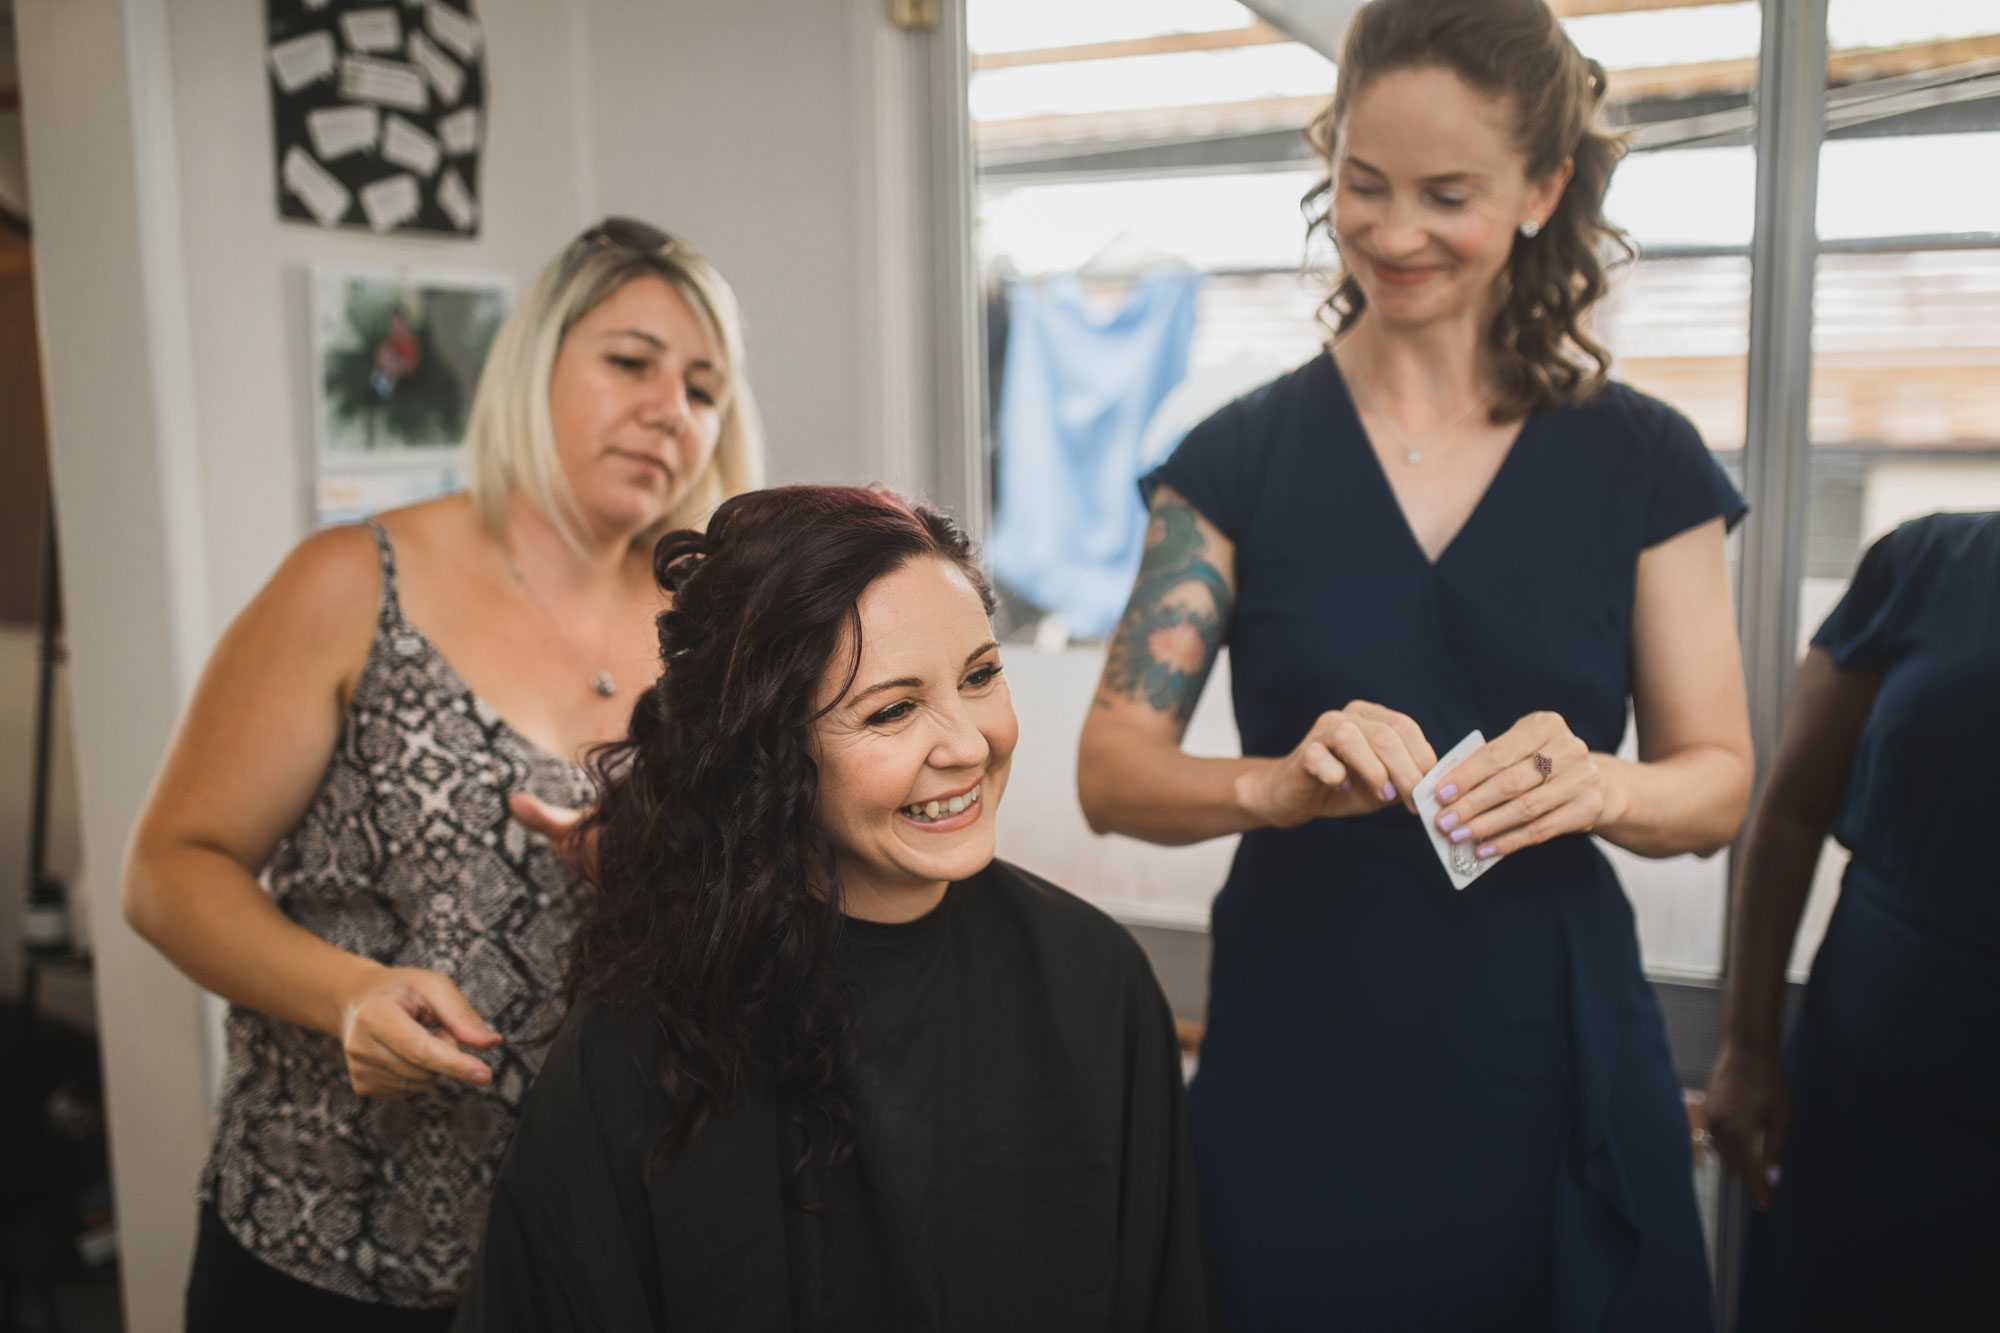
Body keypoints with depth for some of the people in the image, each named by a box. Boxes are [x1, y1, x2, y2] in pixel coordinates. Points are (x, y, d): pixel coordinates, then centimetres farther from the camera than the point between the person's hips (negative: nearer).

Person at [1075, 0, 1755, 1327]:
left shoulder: (1643, 462, 0)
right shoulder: (1241, 455, -3)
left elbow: (1720, 783, 1)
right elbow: (1111, 771, -7)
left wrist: (1595, 784, -21)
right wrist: (1277, 784, -27)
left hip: (1556, 1078, 1)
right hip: (1296, 1078, 0)